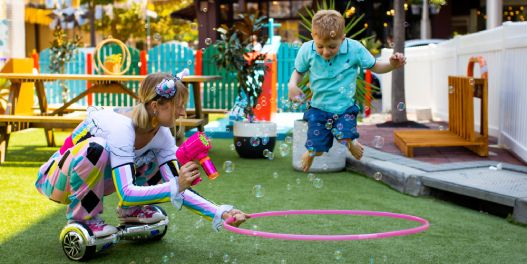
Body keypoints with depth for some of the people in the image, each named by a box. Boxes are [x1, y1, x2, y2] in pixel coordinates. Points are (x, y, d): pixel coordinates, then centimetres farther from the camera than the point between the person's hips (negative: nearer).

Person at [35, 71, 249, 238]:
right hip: (59, 179, -6)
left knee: (154, 157, -9)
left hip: (92, 178, 6)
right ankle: (81, 217, -16)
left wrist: (220, 214, -23)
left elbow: (178, 189, -12)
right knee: (96, 148, -37)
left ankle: (131, 210, 8)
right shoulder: (121, 127, -33)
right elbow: (126, 194, -39)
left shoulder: (162, 134, -12)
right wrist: (176, 186, -47)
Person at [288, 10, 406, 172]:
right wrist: (292, 84, -15)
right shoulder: (307, 50, -12)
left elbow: (374, 67, 0)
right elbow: (299, 71, 6)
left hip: (345, 108, 0)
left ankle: (352, 144, 22)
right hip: (318, 108, 1)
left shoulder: (354, 49, -14)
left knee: (345, 139, -20)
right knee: (316, 149, -3)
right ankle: (310, 153, 39)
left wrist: (392, 65, -19)